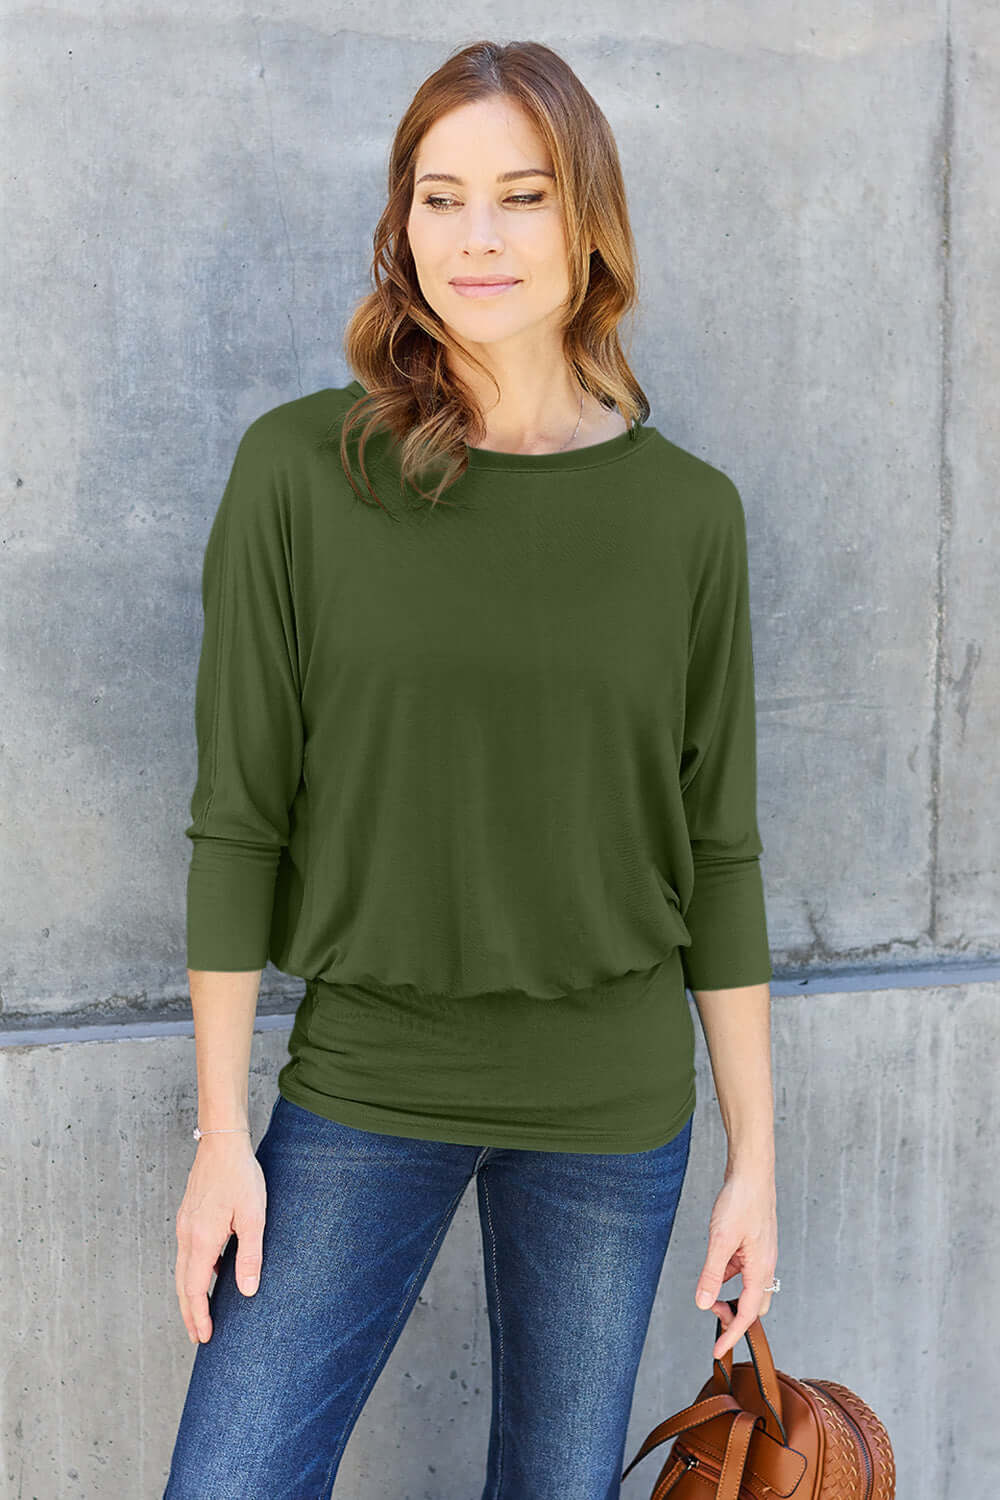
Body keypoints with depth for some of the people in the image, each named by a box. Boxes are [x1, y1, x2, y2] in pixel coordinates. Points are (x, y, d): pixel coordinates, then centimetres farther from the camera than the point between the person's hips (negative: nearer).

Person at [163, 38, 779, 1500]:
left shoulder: (688, 511, -2)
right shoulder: (300, 469, -6)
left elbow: (717, 850, 2)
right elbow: (239, 817, -4)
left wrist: (755, 1155, 3)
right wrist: (223, 1135, -4)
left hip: (613, 1106, 1)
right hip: (362, 1087, -1)